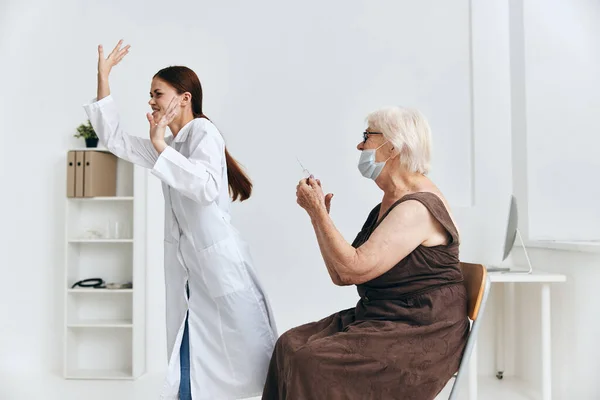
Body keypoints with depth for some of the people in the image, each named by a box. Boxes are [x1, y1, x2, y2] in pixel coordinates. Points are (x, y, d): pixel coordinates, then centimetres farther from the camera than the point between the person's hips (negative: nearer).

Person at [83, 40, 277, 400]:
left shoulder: (203, 131, -8)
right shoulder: (169, 146, 17)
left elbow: (207, 188, -24)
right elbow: (114, 139, 19)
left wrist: (161, 146, -22)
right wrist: (103, 77, 17)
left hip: (222, 264, -8)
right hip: (187, 273, 8)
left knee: (254, 362, 1)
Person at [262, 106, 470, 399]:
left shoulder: (417, 207, -18)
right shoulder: (387, 205, 12)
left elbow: (355, 269, -24)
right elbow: (341, 275, 9)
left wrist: (319, 211, -15)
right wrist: (317, 213, 4)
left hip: (420, 335, -9)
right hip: (380, 319, 9)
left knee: (311, 361, -21)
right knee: (291, 344, -7)